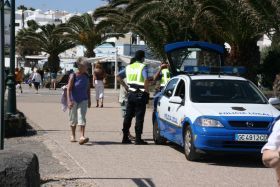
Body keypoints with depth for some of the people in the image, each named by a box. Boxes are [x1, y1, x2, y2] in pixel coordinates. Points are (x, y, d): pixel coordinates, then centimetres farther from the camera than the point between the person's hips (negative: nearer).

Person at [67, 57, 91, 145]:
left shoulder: (86, 76, 2)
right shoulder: (73, 76, -12)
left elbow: (88, 88, 12)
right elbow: (69, 89, -13)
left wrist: (89, 100, 14)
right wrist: (69, 101, -21)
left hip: (83, 100, 2)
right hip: (74, 100, -2)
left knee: (82, 118, -10)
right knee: (73, 119, 10)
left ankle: (82, 137, -17)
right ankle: (73, 136, 26)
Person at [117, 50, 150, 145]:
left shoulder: (129, 67, 11)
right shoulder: (143, 67, -9)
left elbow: (118, 76, 15)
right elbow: (146, 80, -24)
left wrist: (126, 87, 13)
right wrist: (147, 91, -12)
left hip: (130, 94, 6)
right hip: (140, 95, -6)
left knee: (128, 116, 11)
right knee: (139, 117, -3)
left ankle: (125, 137, 13)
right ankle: (138, 139, -3)